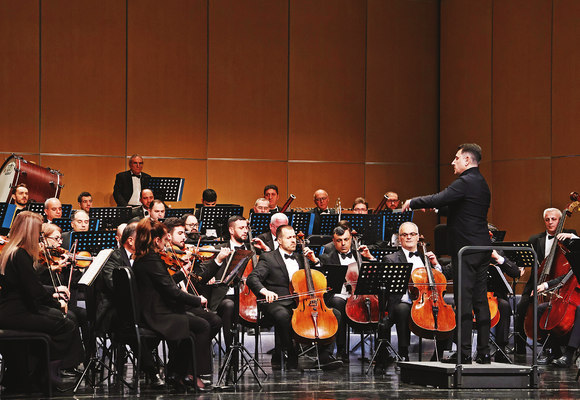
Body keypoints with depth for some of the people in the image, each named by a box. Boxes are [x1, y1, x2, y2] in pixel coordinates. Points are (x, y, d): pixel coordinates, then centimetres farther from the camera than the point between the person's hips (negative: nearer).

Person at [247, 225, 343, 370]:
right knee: (282, 315, -41)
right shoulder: (268, 258, 8)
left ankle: (325, 356, -17)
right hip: (279, 303, -5)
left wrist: (314, 260, 8)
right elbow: (252, 278, -7)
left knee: (335, 314, -13)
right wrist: (264, 290, -28)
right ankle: (291, 356, -24)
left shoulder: (300, 258, 24)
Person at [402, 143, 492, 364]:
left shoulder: (465, 182, -13)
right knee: (480, 300, 9)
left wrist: (413, 202, -7)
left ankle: (464, 352, -8)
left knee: (464, 300, -8)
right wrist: (435, 207, 21)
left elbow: (438, 199, -21)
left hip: (466, 249, -9)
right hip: (482, 247, 9)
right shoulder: (481, 184, 17)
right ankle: (483, 351, 9)